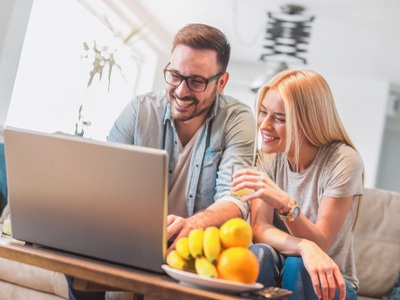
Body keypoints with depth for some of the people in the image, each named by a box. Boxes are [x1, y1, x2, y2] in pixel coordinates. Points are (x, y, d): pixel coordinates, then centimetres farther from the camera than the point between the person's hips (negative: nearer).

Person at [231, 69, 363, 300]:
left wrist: (285, 204, -38)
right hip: (278, 270, 2)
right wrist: (305, 247, -36)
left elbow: (321, 243, -18)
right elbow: (259, 229, -15)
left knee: (297, 265, -33)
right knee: (258, 254, -29)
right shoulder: (269, 156, -4)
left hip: (329, 281, -2)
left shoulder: (343, 162, -15)